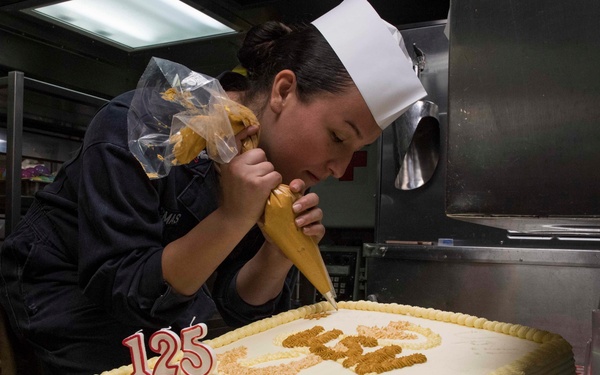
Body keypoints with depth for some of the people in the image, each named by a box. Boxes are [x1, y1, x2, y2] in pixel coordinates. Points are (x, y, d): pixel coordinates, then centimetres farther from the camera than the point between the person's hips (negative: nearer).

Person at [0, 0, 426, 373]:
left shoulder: (279, 165, -13)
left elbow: (239, 305, -10)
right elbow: (120, 291, -32)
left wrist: (279, 251, -30)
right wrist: (231, 220, -41)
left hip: (160, 299, 5)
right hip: (68, 287, -5)